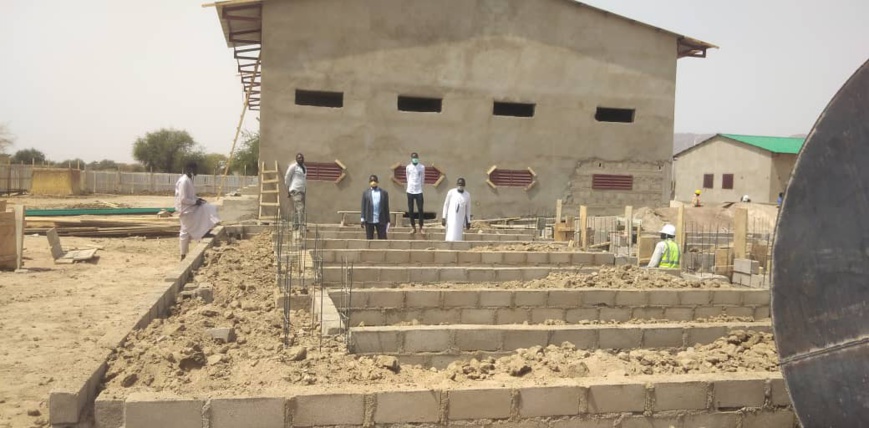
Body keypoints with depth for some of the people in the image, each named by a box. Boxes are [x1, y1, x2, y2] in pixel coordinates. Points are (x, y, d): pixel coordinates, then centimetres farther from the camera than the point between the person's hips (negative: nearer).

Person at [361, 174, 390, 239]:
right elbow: (363, 207, 4)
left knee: (382, 239, 0)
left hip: (381, 220, 0)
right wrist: (362, 219, -3)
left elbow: (386, 208, 6)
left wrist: (387, 221, 4)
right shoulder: (365, 193, 6)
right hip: (369, 220, 0)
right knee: (369, 239, 7)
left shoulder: (384, 193, 5)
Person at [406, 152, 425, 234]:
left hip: (419, 191, -1)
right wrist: (410, 186, 12)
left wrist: (420, 187, 10)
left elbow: (422, 179, 7)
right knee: (410, 210, 3)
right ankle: (413, 228, 12)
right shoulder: (408, 167, 3)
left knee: (420, 209, -3)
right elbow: (408, 178, 11)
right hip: (410, 191, 1)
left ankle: (421, 228, 5)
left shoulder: (422, 167, -1)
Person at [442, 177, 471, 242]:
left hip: (460, 218, 3)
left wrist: (468, 221, 10)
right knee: (451, 235, -12)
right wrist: (443, 218, -4)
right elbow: (446, 205, 1)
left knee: (457, 236, 0)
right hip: (451, 217, -3)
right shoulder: (451, 192, -4)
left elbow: (468, 208, 10)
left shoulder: (467, 194, 3)